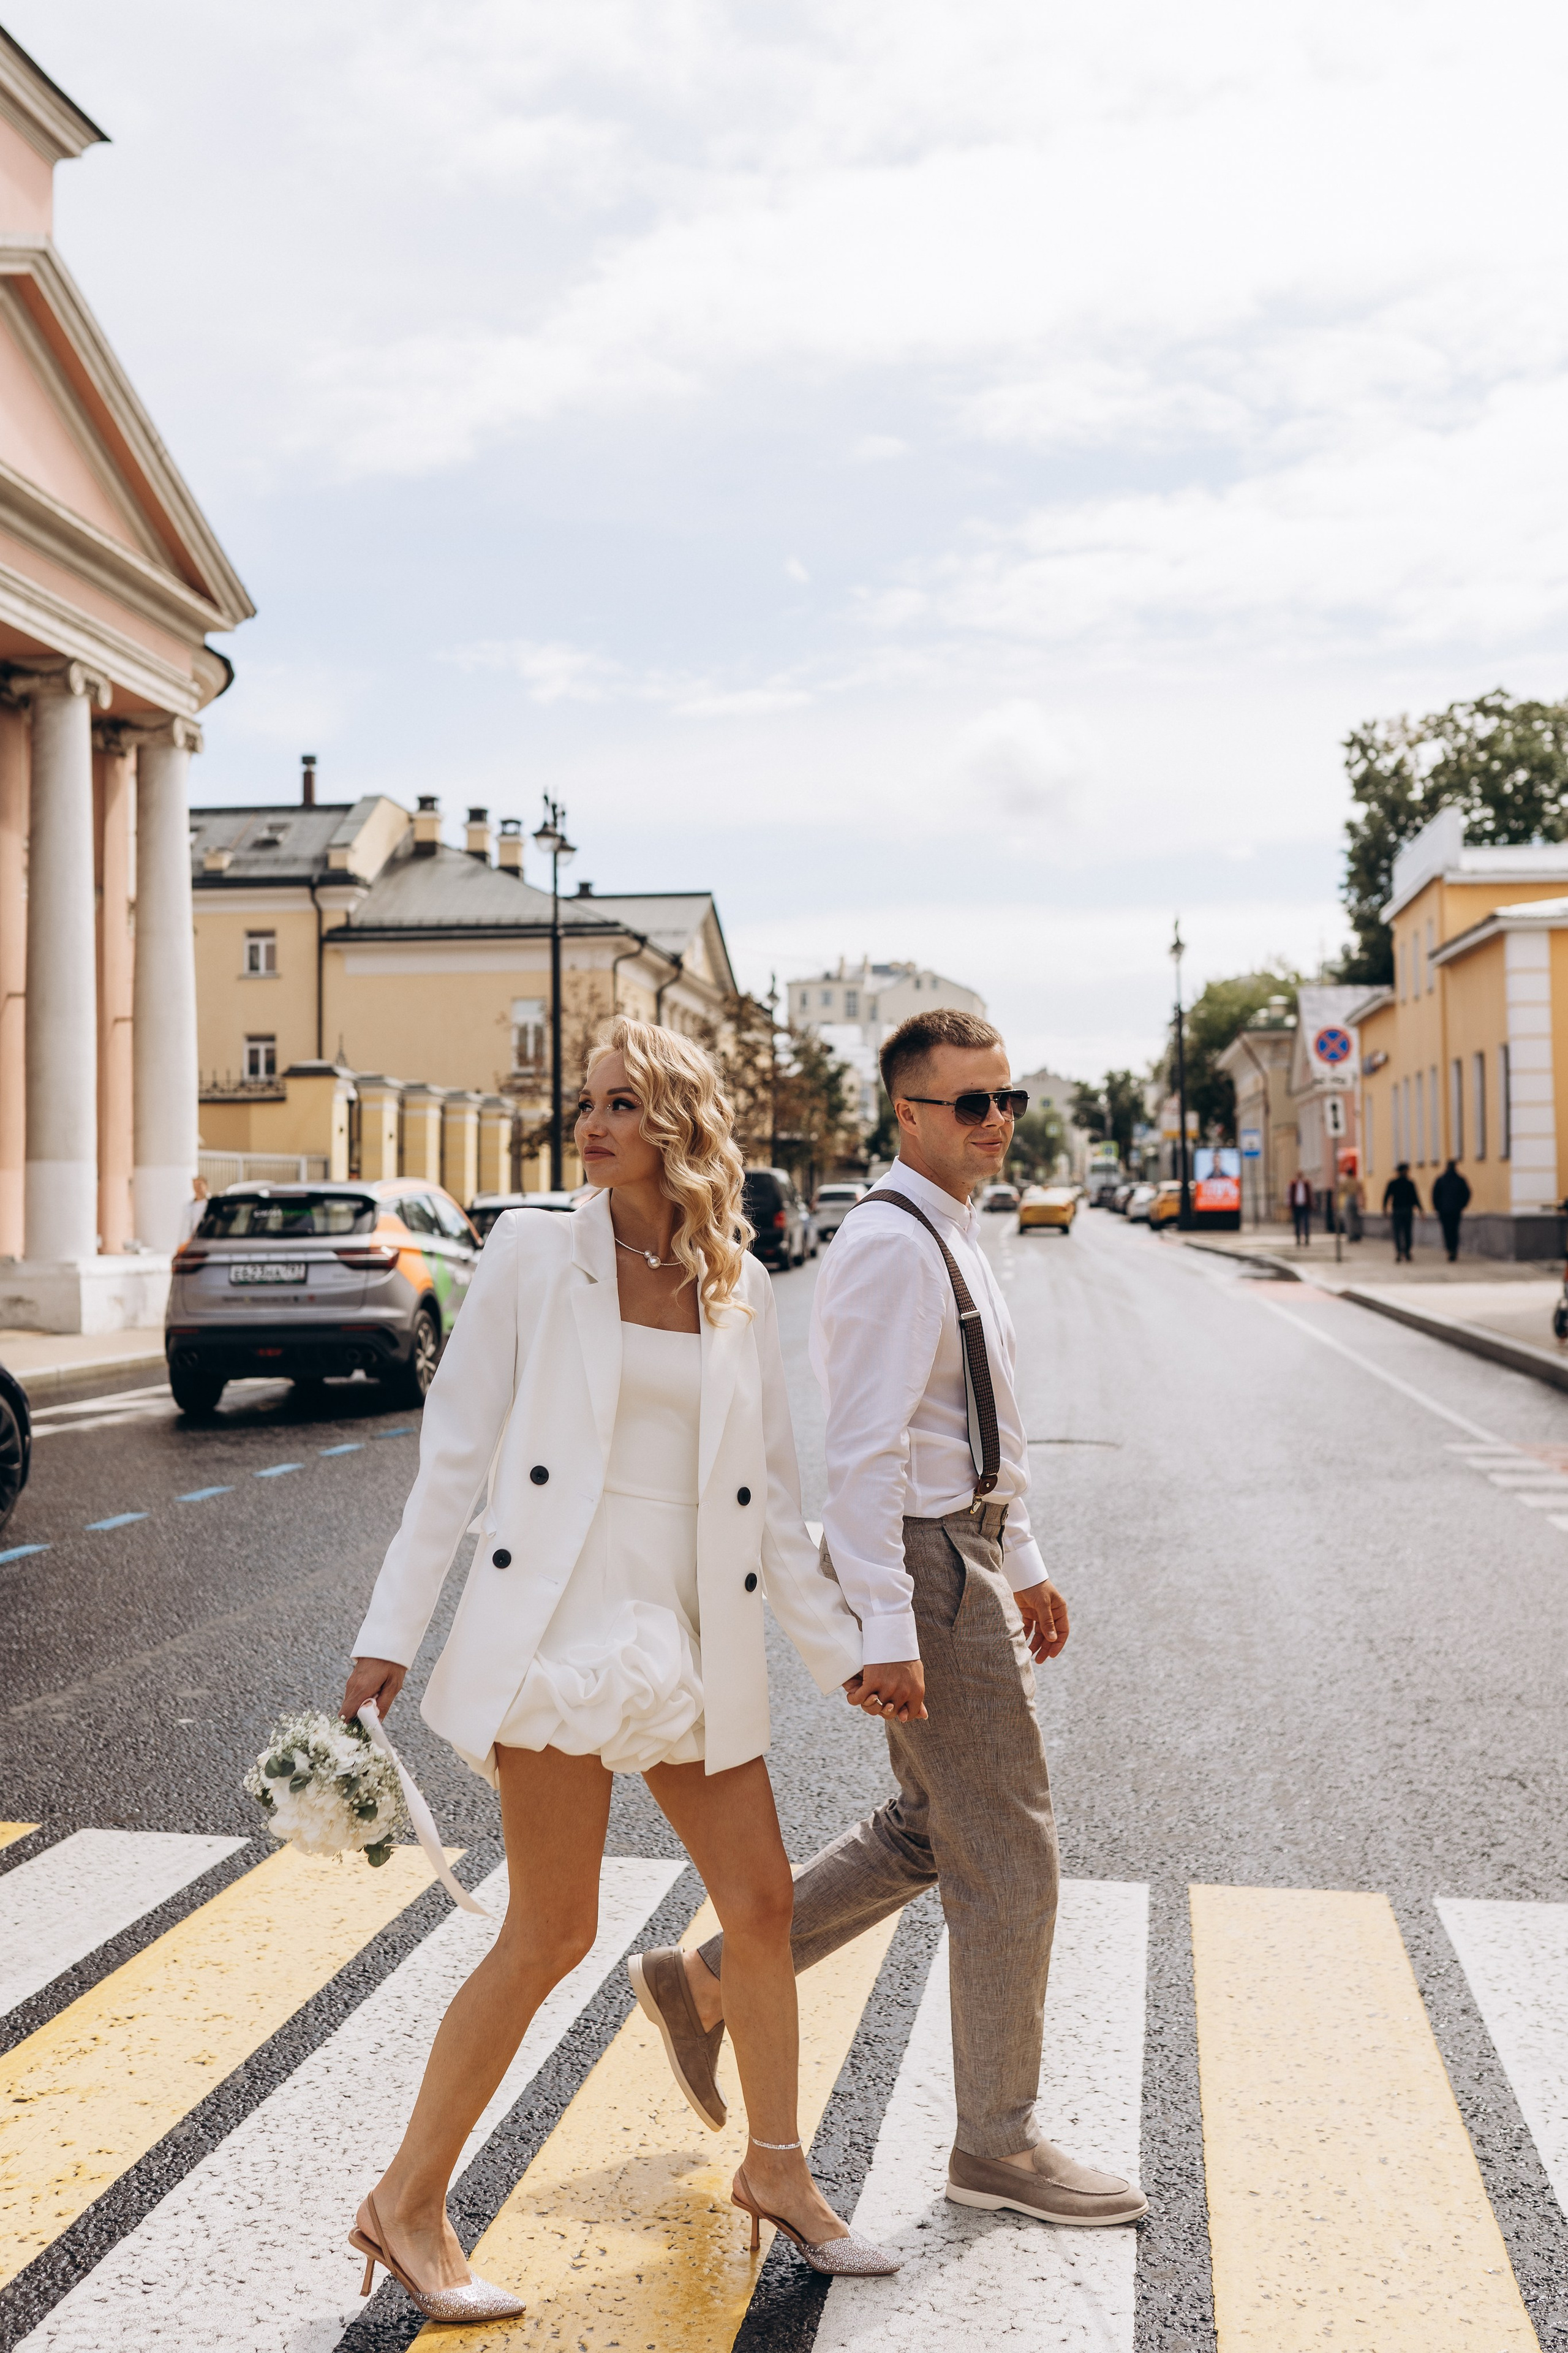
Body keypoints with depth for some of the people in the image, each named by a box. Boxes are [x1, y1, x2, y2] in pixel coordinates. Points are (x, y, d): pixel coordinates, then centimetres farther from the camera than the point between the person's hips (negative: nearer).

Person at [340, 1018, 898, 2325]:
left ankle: (776, 2168, 33)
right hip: (559, 1619, -4)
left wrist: (844, 1649, 10)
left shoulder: (740, 1286, 7)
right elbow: (455, 1448, -3)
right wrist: (392, 1631, -6)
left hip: (696, 1638, 5)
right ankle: (408, 2205, 16)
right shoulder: (534, 1251, -2)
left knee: (762, 1904, 10)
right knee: (553, 1932, -3)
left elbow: (773, 1492, 11)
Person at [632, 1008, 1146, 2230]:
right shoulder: (893, 1249, -20)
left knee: (929, 1831, 20)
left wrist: (1025, 1567, 22)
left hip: (968, 1554, 10)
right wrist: (887, 1635, -26)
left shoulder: (951, 1233, 13)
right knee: (1008, 1854, 2)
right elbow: (861, 1452, -24)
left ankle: (713, 1980, 29)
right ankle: (999, 2141, 19)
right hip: (925, 1574, -10)